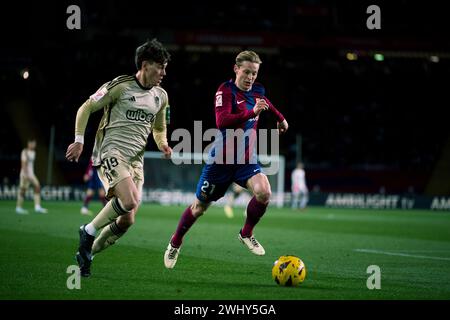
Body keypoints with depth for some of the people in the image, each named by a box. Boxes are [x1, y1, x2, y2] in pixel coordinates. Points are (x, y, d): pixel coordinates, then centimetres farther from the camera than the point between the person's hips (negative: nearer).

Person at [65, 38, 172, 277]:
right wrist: (79, 140, -6)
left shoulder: (160, 96, 13)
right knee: (130, 200, -29)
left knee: (127, 220, -2)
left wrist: (163, 144, 8)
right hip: (111, 152, -7)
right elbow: (86, 108, 1)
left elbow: (159, 128, 29)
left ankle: (87, 253, 16)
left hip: (135, 160, 7)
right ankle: (89, 231, -7)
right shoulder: (119, 86, -6)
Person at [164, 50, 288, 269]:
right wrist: (252, 112, -42)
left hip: (247, 160, 4)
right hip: (221, 159, -4)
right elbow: (222, 121, -33)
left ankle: (246, 234, 1)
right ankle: (175, 243, 33)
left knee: (263, 192, -24)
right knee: (199, 207, 8)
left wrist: (280, 118, 42)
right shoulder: (225, 91, -16)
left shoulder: (257, 91, 3)